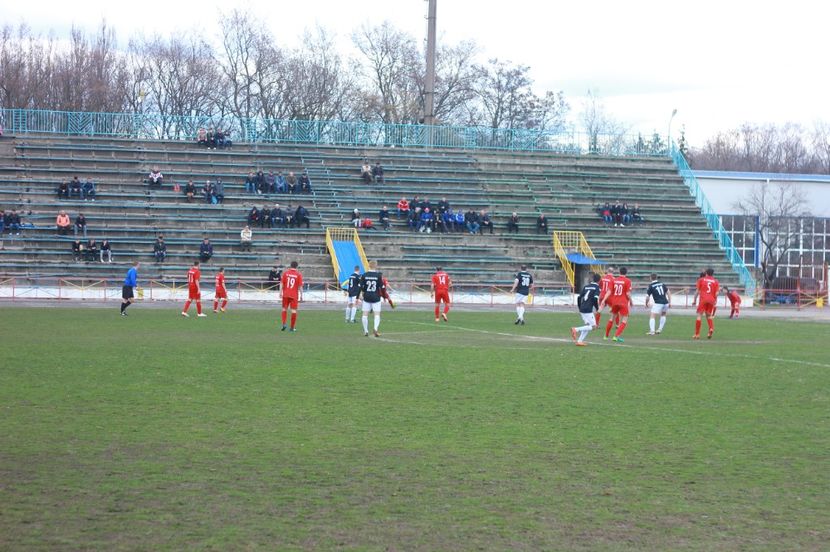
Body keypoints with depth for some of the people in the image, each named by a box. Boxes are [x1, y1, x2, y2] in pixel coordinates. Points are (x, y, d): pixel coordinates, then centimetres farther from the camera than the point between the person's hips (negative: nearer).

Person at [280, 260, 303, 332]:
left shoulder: (285, 273, 1)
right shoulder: (299, 274, -4)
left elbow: (282, 283, -1)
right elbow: (300, 286, -5)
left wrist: (280, 292, 2)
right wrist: (301, 296, 0)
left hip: (286, 294, 2)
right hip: (294, 295, -2)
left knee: (284, 309, 14)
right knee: (294, 310, 2)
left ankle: (283, 324, -1)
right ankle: (292, 327, 5)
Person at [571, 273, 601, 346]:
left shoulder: (586, 286, 16)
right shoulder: (597, 287, -3)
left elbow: (579, 297, 14)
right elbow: (595, 299, -16)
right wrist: (597, 309, -2)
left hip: (582, 309, 8)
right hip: (588, 310, -7)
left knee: (587, 326, 18)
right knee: (593, 326, -2)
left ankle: (580, 341, 8)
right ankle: (576, 330, -17)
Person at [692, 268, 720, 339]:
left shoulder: (701, 280, 8)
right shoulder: (716, 281, 10)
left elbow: (697, 291, 5)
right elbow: (716, 293, 3)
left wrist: (694, 300, 11)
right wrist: (715, 302, 10)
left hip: (703, 299, -2)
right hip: (711, 300, 2)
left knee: (699, 315, 0)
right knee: (709, 316, 18)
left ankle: (697, 334, -5)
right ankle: (711, 328, -9)